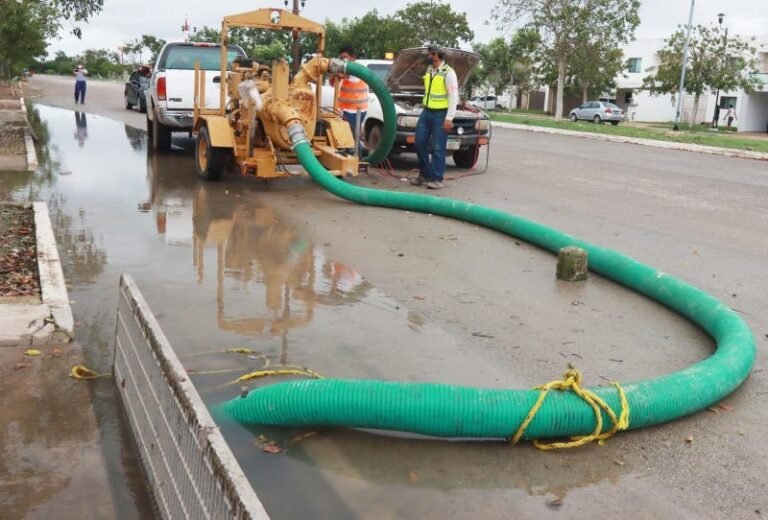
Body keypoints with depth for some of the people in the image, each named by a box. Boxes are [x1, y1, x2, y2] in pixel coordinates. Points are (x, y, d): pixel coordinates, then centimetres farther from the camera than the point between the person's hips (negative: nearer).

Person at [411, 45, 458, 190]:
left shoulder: (448, 72, -13)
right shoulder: (429, 70, 10)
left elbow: (453, 97, -15)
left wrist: (449, 118, -20)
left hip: (440, 114, -8)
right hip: (426, 112, 8)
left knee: (437, 147, -4)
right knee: (420, 143, 7)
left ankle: (437, 179, 3)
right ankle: (424, 175, 19)